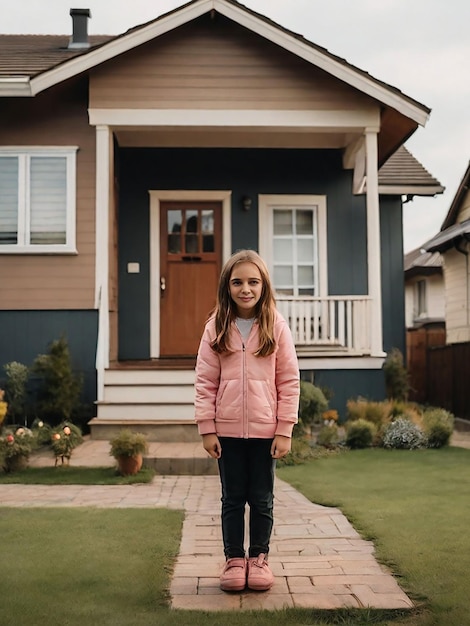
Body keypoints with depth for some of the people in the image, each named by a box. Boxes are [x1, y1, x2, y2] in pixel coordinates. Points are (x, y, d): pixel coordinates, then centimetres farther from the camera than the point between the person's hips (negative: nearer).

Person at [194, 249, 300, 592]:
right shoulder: (216, 328, 0)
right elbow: (205, 382, 0)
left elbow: (289, 381, -3)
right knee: (232, 498, 11)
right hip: (227, 430, 1)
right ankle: (234, 559, 24)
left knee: (262, 499, 11)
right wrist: (207, 429, -4)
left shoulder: (277, 326, -3)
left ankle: (259, 558, 27)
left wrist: (285, 430, -6)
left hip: (265, 429, 0)